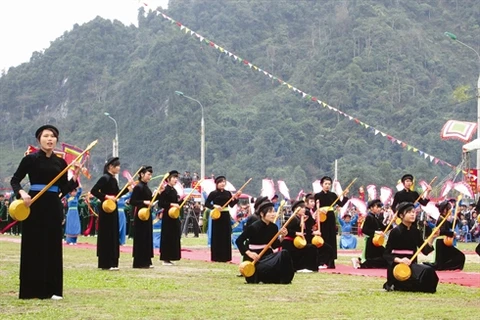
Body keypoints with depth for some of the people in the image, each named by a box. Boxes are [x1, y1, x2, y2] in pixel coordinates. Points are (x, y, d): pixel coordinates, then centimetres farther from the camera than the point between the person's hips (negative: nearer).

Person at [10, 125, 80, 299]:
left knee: (53, 247, 5)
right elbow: (14, 180, -1)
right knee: (33, 246, -3)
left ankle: (52, 289, 11)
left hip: (54, 206, 4)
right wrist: (21, 193, -19)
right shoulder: (31, 158, -4)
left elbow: (64, 189, 8)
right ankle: (31, 289, 3)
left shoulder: (60, 162, 8)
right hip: (35, 205, -4)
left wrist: (75, 176, -5)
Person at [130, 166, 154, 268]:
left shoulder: (145, 187, 13)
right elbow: (132, 201, -18)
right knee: (140, 238, -5)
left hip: (147, 214, 9)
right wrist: (144, 202, -25)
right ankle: (139, 262, 0)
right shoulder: (138, 187, -13)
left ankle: (146, 261, 17)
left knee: (148, 237, 11)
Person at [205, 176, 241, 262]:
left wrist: (236, 198, -5)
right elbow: (206, 203, -4)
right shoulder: (213, 193, -5)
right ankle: (216, 257, 4)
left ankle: (225, 257, 12)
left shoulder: (228, 193, 7)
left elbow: (232, 205, 7)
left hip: (226, 216, 4)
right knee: (217, 237, -2)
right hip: (217, 216, -4)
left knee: (226, 237, 5)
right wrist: (214, 206, -18)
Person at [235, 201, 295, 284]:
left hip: (267, 255, 6)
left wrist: (282, 237, -9)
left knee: (284, 254, -19)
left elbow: (274, 245, 8)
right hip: (255, 257, -6)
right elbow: (239, 241, -14)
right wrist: (248, 253, -24)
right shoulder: (253, 227, -17)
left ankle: (284, 279, -4)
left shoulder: (274, 227, 1)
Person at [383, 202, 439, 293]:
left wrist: (432, 238, -9)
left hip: (411, 264, 7)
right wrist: (399, 260, -26)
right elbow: (386, 254, -10)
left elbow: (425, 251, 4)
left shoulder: (415, 232, 6)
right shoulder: (396, 231, -10)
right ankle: (395, 286, -4)